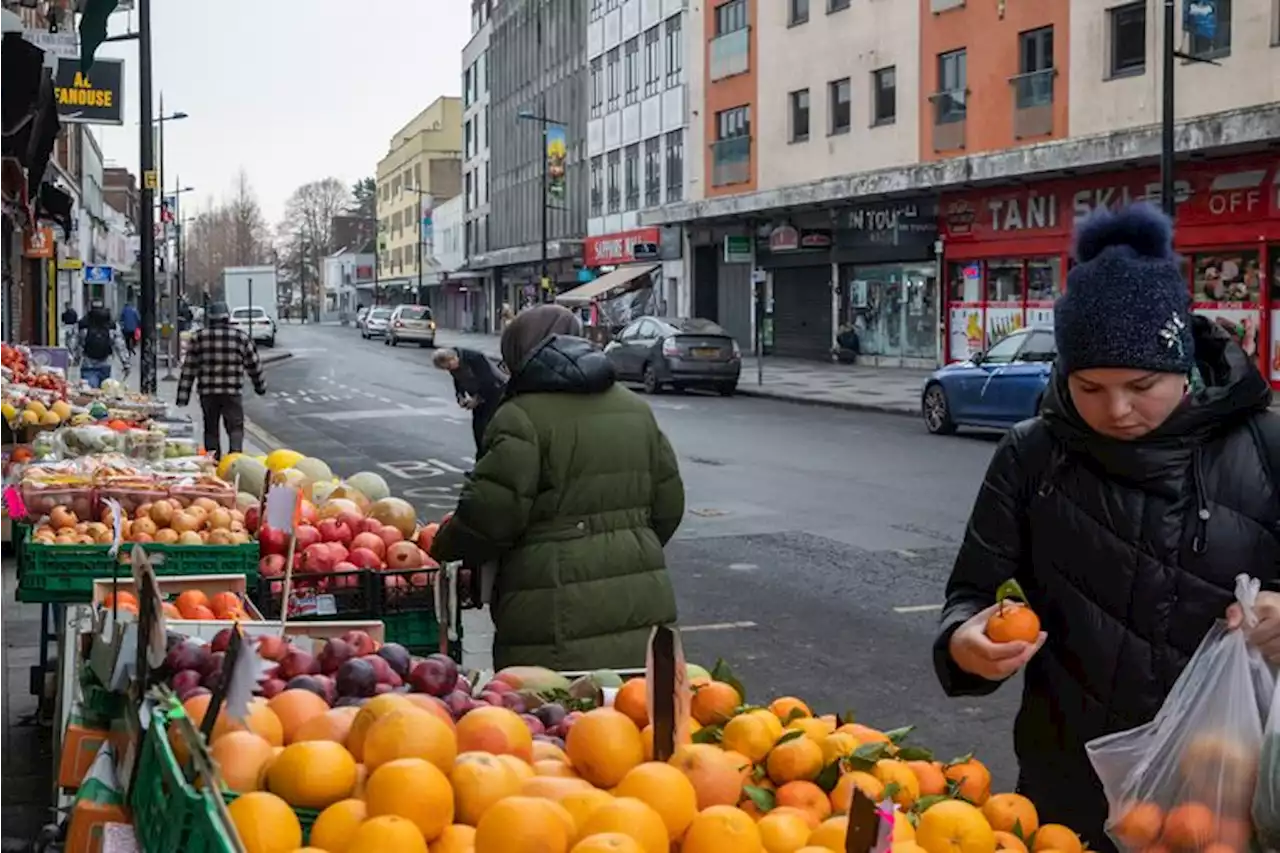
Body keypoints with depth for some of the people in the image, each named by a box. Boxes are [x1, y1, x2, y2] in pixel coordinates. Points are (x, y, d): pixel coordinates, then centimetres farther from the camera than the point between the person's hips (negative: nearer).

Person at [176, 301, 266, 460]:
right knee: (235, 428, 3)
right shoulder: (241, 337, 3)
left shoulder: (198, 338, 4)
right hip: (232, 393, -1)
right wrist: (260, 386, 26)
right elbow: (254, 365, 11)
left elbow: (188, 368, 2)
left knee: (211, 430, 13)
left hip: (207, 393, 2)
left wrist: (183, 397, 4)